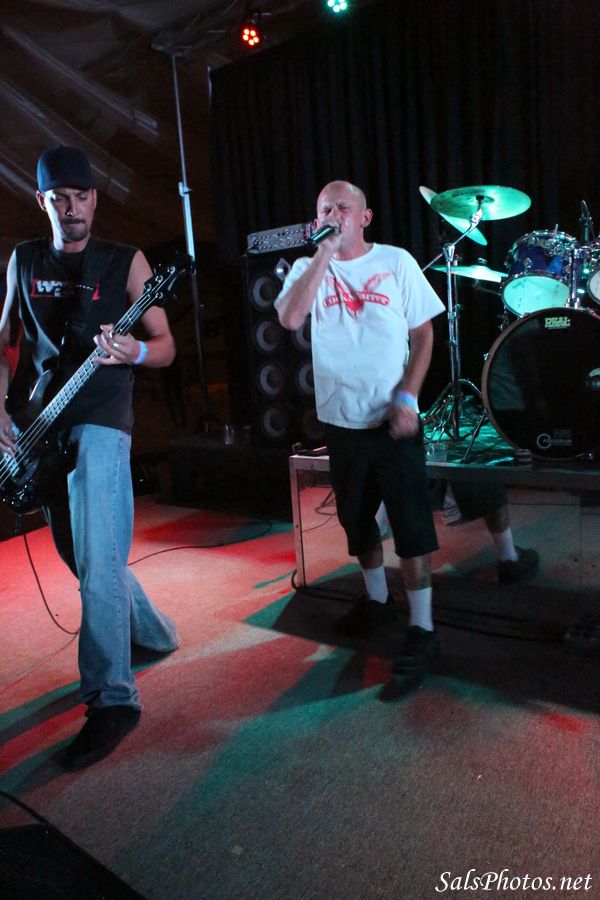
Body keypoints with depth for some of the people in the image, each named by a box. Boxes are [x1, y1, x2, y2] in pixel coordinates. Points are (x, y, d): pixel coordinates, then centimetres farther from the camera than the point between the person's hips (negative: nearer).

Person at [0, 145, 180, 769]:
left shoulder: (125, 261, 1)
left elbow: (165, 346, 0)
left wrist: (133, 352, -23)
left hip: (99, 421, -6)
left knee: (96, 559, -15)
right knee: (79, 552, 15)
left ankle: (111, 699, -7)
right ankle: (152, 631, 36)